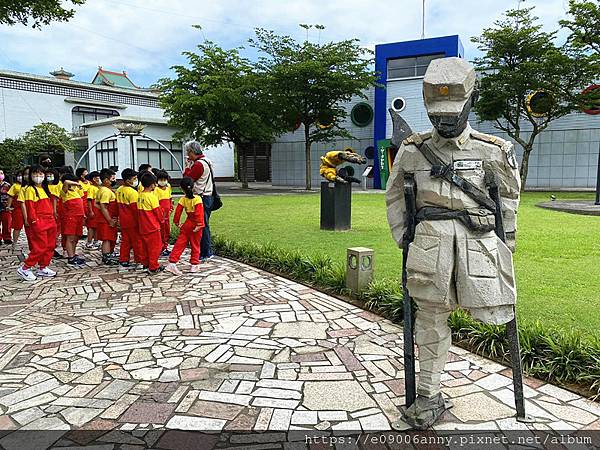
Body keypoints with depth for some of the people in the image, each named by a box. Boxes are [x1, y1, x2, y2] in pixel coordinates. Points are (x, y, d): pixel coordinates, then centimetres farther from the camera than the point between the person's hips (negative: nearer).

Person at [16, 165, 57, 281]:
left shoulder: (44, 189, 17)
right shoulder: (30, 189, -7)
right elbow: (30, 207, -12)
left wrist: (52, 219, 15)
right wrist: (35, 221, -17)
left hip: (50, 222, 8)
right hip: (38, 223, -8)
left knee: (50, 246, 10)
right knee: (40, 247, -8)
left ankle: (43, 267, 21)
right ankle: (25, 268, 4)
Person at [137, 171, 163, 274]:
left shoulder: (140, 195, 4)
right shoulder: (152, 196, -17)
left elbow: (140, 210, 10)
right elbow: (157, 211, -12)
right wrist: (161, 219, 6)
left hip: (143, 226, 7)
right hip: (153, 226, -7)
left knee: (145, 245, 17)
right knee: (155, 246, 1)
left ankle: (145, 263, 28)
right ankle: (153, 267, 3)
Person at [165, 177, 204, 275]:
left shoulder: (182, 200, -3)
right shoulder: (197, 199, -14)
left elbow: (178, 212, 0)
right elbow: (199, 213, -21)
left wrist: (176, 222, 12)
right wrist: (199, 224, -20)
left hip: (187, 225, 3)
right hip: (195, 225, -3)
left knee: (180, 243, 7)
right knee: (195, 245, 8)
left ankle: (172, 262, 2)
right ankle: (194, 265, 14)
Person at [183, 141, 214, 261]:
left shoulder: (198, 164, -17)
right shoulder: (206, 161, 15)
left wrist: (188, 166, -4)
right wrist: (190, 165, 8)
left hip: (202, 198, -10)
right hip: (208, 197, 10)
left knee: (202, 226, -4)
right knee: (205, 225, 15)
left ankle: (205, 253, 2)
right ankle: (208, 251, 22)